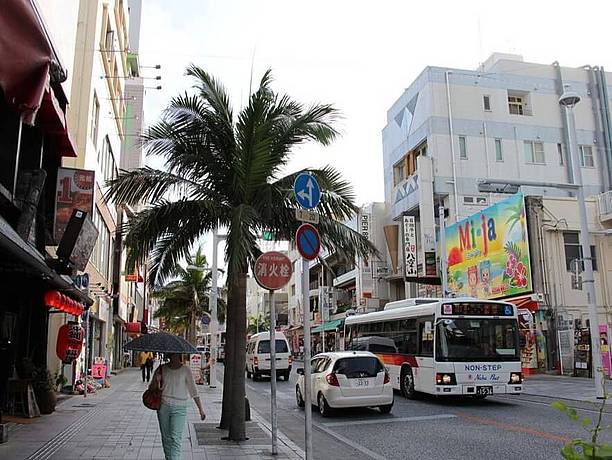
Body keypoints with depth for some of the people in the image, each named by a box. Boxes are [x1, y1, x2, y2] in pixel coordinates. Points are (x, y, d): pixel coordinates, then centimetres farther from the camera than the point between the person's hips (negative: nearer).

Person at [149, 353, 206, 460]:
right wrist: (156, 381, -15)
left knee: (175, 438, -12)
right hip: (163, 406, 3)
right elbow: (151, 388, 8)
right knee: (166, 438, 11)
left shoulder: (186, 371, -4)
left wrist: (201, 409, -2)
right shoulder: (162, 369, 2)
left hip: (179, 408, -3)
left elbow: (193, 391, 0)